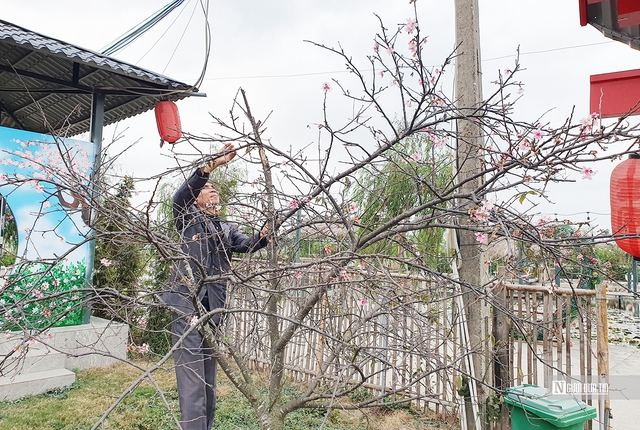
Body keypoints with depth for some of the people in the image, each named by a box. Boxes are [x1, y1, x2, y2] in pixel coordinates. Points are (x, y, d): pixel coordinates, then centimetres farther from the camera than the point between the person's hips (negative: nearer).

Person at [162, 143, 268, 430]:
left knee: (209, 382, 15)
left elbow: (247, 245, 1)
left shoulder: (227, 230, 18)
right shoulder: (187, 219, 5)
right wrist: (212, 165, -26)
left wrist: (264, 235, -22)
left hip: (213, 311, 5)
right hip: (186, 309, -5)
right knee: (192, 384, -7)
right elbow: (180, 196, -15)